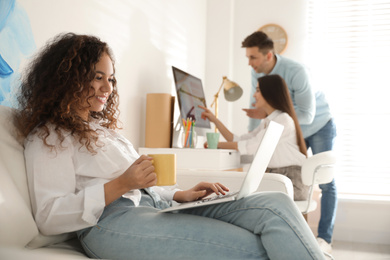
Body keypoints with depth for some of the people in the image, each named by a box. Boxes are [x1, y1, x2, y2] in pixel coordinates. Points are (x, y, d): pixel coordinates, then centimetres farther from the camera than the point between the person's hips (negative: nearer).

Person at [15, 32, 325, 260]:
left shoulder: (101, 127, 30)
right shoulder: (48, 137, 5)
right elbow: (49, 216, -7)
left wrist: (179, 195, 9)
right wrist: (121, 185, -15)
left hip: (155, 206, 8)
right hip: (112, 221, -8)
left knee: (275, 204, -13)